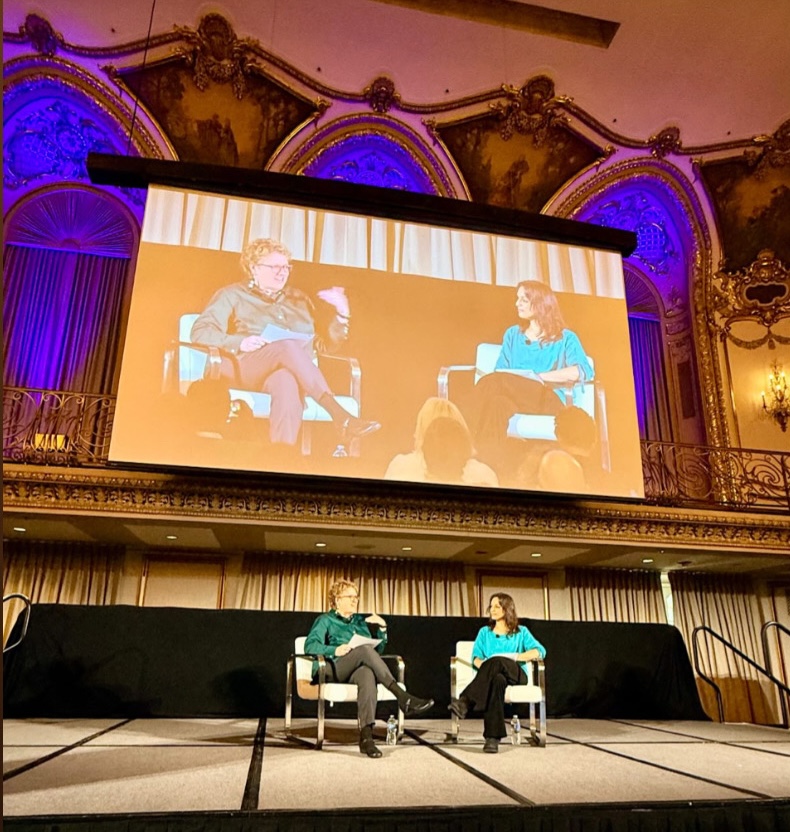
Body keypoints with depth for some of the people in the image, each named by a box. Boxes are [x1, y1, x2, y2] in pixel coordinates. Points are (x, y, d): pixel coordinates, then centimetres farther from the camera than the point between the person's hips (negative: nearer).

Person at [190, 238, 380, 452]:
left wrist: (341, 314, 9)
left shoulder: (299, 299, 27)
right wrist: (239, 342, -12)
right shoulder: (234, 295, 18)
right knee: (287, 346, -36)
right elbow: (200, 332, 5)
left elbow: (324, 346, 25)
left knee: (287, 382, -39)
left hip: (291, 373, 2)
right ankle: (341, 417, -48)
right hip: (244, 367, -2)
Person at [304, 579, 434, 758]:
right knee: (365, 650, -35)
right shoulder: (325, 620, 16)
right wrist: (335, 650, -19)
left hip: (357, 670, 3)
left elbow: (377, 650, 25)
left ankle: (366, 736, -52)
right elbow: (310, 645, -2)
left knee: (367, 674, -38)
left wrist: (382, 628, 9)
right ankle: (403, 697, -43)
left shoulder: (360, 621, 29)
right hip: (332, 670, -3)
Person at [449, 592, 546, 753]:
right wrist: (484, 667, -13)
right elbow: (476, 657, 11)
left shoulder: (521, 632, 19)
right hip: (494, 675, 1)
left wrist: (517, 657, -13)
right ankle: (493, 737, -50)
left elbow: (540, 651, 2)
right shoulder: (484, 632, 25)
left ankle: (466, 702, -49)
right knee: (497, 680, -41)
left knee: (497, 661, -38)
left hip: (516, 675, -1)